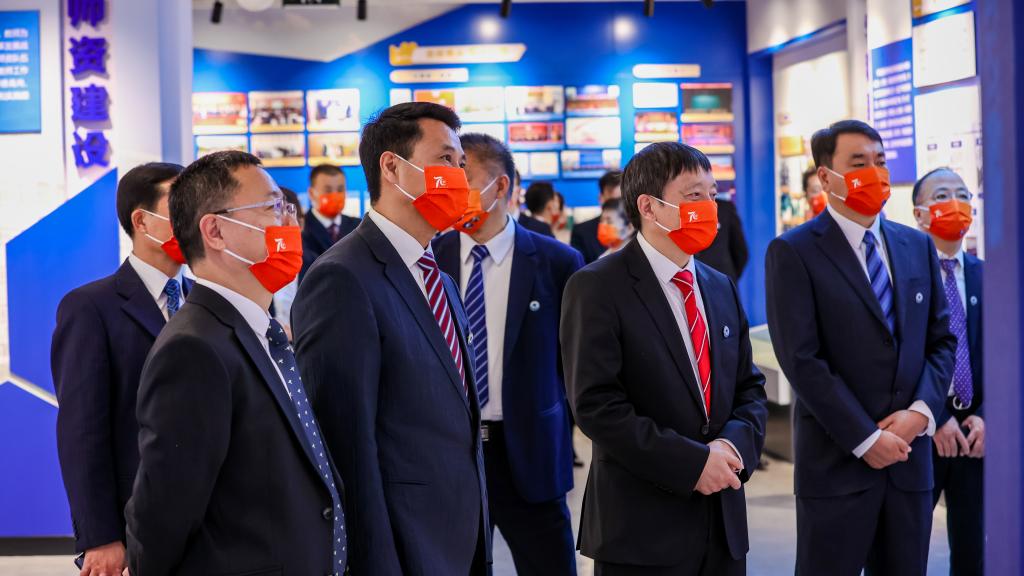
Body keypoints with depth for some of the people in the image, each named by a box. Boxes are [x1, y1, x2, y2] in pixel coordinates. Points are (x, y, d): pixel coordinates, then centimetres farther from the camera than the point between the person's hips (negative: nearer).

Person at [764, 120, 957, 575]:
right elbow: (802, 359, -12)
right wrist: (865, 439, -14)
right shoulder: (793, 252, -6)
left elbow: (941, 339, 12)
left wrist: (921, 410, -5)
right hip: (836, 461, -5)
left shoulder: (918, 246, 12)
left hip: (910, 457, 5)